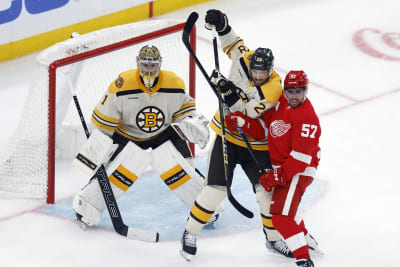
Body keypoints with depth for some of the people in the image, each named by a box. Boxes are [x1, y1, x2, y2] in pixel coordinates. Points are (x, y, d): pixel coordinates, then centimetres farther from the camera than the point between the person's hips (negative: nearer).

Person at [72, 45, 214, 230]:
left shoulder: (174, 83, -15)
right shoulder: (122, 86, -23)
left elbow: (184, 105, 5)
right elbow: (103, 120, -15)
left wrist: (193, 121, -13)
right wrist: (96, 146, -12)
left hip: (164, 135, 2)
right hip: (129, 137, -2)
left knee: (181, 173, -8)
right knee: (120, 174, -15)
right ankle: (86, 203, 3)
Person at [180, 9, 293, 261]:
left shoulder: (274, 88, -21)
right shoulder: (244, 59, -12)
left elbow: (247, 112, -31)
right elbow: (233, 42, 9)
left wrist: (232, 95, -47)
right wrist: (221, 24, -9)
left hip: (256, 145, -1)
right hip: (228, 138, 1)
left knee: (268, 192, -3)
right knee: (216, 189, -8)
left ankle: (274, 239, 18)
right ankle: (190, 233, 7)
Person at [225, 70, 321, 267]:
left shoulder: (308, 118, -24)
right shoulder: (280, 104, 1)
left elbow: (301, 157, -26)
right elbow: (264, 129, 8)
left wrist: (279, 176, -28)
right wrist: (243, 122, -10)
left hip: (299, 171, -10)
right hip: (281, 168, 10)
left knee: (281, 214, -21)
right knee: (285, 205, 30)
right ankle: (307, 241, 52)